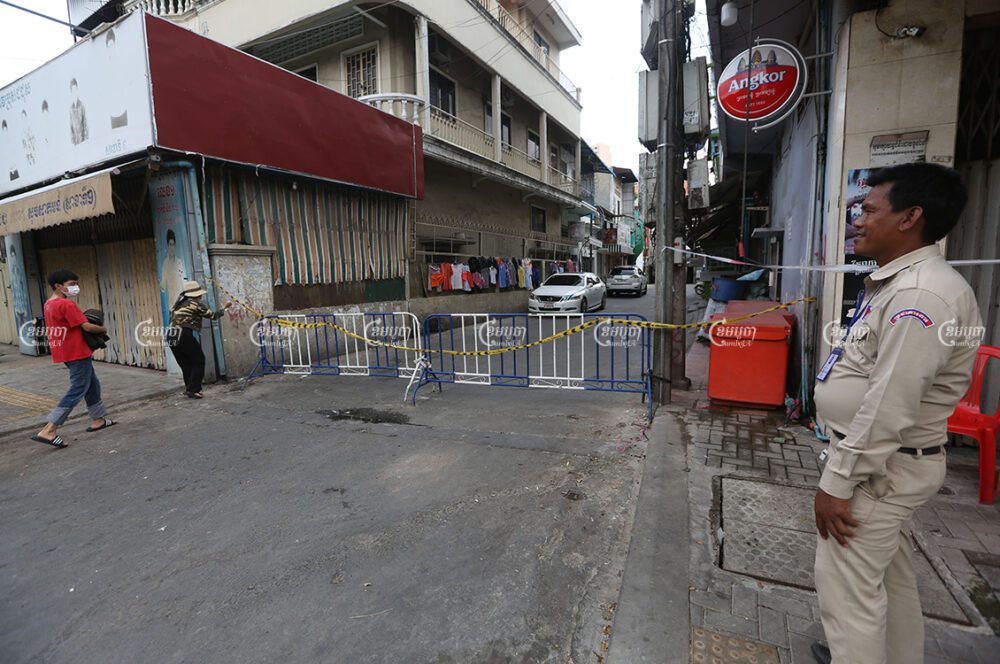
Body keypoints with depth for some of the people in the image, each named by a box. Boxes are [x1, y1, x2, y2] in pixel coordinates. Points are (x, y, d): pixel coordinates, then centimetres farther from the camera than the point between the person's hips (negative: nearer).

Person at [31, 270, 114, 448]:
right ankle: (48, 431, -8)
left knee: (92, 385, 18)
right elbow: (86, 327, -19)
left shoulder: (49, 304, 11)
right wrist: (104, 329, -1)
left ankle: (98, 420, 25)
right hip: (78, 353, -10)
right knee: (77, 391, -6)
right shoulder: (67, 304, -18)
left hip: (66, 352, 10)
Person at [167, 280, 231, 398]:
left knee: (186, 364, 16)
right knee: (198, 362, 5)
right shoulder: (196, 304, -1)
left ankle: (188, 388, 18)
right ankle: (193, 390, 0)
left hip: (172, 337, 7)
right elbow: (213, 315, 5)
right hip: (186, 335, -7)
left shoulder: (178, 303, 19)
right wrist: (224, 308, 18)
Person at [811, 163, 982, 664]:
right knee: (889, 575, 24)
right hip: (884, 459, 10)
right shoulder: (898, 282, 10)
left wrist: (837, 481, -21)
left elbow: (889, 407, -27)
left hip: (880, 465, -10)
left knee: (848, 587, 2)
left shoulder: (920, 295, -24)